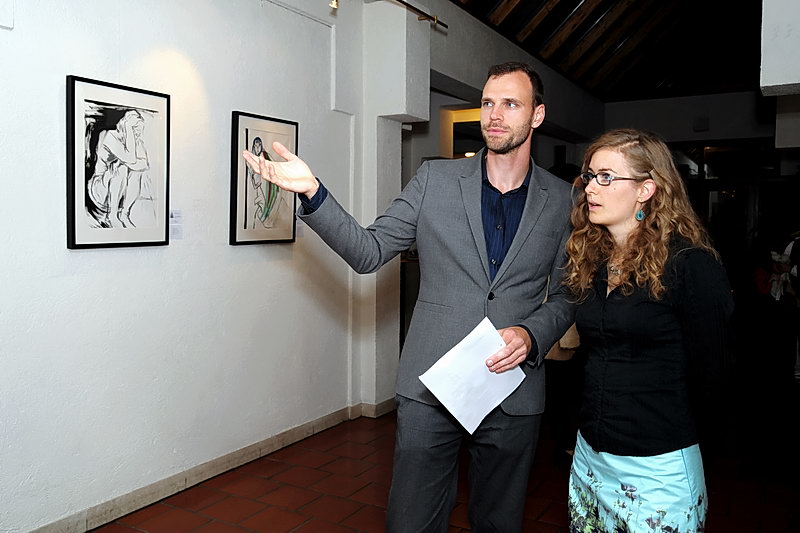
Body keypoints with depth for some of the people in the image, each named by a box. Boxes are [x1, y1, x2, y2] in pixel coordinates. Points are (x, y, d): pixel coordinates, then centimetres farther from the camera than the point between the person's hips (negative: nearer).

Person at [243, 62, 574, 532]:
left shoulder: (563, 201, 2)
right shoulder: (435, 180, 1)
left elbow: (566, 295, 8)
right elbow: (368, 252, -1)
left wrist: (531, 335, -12)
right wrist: (312, 192, -13)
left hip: (514, 397, 1)